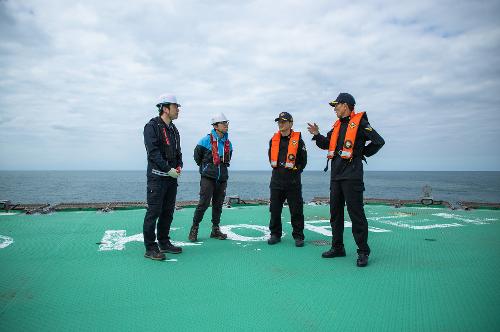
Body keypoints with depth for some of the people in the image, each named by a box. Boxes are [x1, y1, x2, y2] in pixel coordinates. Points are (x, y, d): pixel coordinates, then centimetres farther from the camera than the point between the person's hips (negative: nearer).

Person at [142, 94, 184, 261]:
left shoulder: (173, 129, 17)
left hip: (172, 177, 8)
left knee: (168, 212, 13)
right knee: (154, 212, -4)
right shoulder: (152, 126, -8)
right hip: (157, 177, -8)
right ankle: (150, 248, 4)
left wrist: (179, 166, 2)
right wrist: (168, 169, -18)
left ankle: (164, 243, 25)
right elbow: (153, 152, -17)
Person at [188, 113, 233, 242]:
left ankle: (215, 230, 19)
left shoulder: (228, 143, 11)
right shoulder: (206, 140, -6)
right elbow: (197, 156, 5)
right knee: (204, 203, -9)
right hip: (208, 178, -5)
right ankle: (194, 229, 4)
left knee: (218, 204, 9)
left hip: (222, 178, 5)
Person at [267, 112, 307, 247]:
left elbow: (303, 160, 3)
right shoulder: (274, 140, 10)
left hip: (293, 181, -4)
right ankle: (275, 234, 20)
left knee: (296, 210, 2)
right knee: (275, 209, 8)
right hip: (276, 180, 4)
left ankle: (298, 236, 13)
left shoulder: (298, 140, -2)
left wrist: (295, 170, -1)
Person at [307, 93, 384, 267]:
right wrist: (317, 135, 5)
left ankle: (363, 252, 4)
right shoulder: (337, 125, 18)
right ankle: (337, 247, 22)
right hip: (336, 174, 8)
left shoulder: (359, 122, -5)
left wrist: (362, 153, -1)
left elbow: (378, 141, -9)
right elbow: (326, 144, 21)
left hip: (352, 174, -8)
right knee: (335, 212, 11)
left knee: (356, 212, -6)